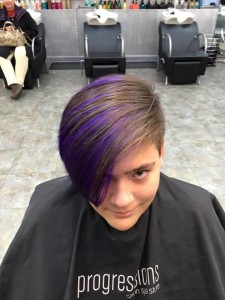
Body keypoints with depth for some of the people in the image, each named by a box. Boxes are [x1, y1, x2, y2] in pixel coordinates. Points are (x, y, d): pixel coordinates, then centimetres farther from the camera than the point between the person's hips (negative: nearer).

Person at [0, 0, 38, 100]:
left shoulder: (24, 14, 3)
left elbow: (34, 31, 2)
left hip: (22, 42, -3)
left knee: (21, 54, -39)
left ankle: (19, 83, -31)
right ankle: (14, 83, -39)